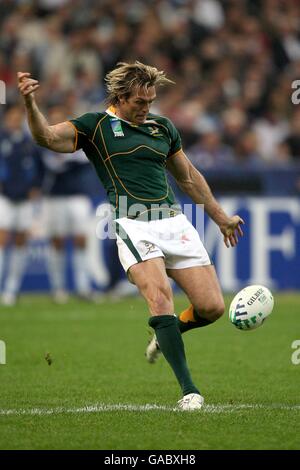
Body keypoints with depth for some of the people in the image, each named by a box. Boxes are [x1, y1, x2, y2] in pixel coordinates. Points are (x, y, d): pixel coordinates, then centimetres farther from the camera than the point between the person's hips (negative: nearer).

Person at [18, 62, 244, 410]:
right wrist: (30, 102, -28)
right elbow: (47, 137, -9)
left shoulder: (162, 127, 19)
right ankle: (188, 390, -23)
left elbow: (188, 177, 30)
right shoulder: (95, 126, 5)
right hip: (133, 225, -5)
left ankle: (168, 333, 29)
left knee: (212, 307, -4)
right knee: (160, 299, -25)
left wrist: (221, 218, 34)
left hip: (174, 221, 5)